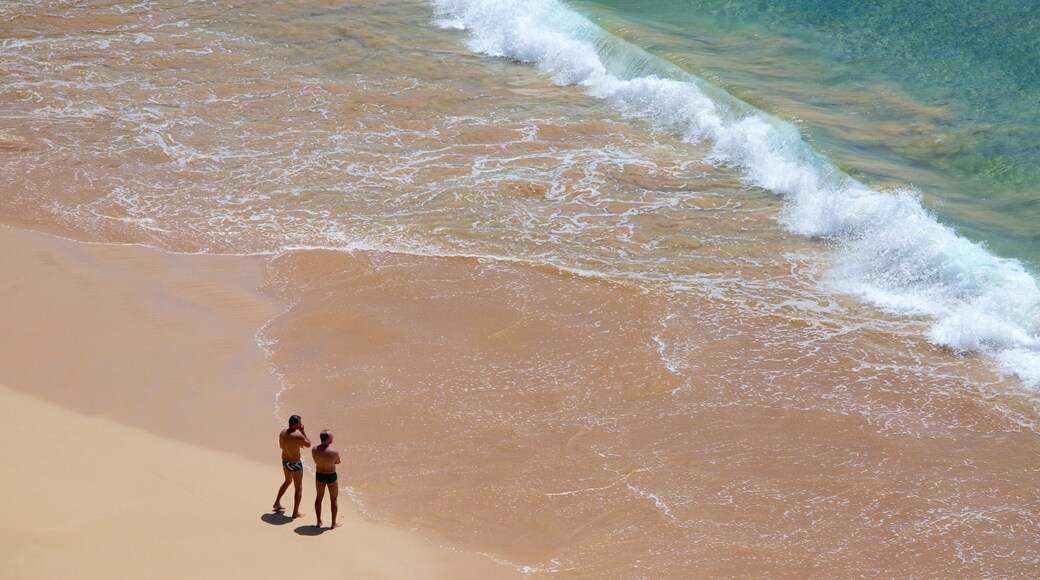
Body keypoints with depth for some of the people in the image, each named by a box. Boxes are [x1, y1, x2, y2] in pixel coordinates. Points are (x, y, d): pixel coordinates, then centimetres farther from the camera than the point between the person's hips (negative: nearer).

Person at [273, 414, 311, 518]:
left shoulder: (282, 432, -7)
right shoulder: (298, 436, -29)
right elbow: (308, 445, -12)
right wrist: (302, 431, -12)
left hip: (285, 461, 7)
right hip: (295, 464, -7)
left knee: (288, 481, 32)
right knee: (298, 488, 9)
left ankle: (277, 503, 39)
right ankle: (296, 512, 14)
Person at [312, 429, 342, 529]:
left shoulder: (314, 450, -16)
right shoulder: (334, 451, -28)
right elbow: (337, 461, -7)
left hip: (319, 475, 4)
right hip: (331, 476, -4)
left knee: (319, 497, 22)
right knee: (334, 499, 15)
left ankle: (319, 522, 30)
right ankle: (333, 523, 22)